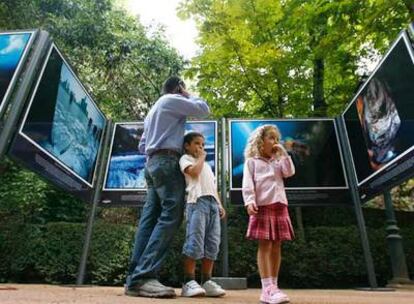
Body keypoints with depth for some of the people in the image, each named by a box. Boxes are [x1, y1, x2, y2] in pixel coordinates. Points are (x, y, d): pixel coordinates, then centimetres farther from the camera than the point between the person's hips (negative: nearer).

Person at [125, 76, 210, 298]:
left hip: (152, 162, 9)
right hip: (167, 161, -9)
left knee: (150, 217, 0)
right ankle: (143, 277, -24)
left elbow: (142, 146, 28)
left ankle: (135, 277, -4)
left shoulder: (153, 109, 31)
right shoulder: (172, 100, 4)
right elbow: (203, 109, 2)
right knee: (170, 216, -17)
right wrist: (189, 96, 18)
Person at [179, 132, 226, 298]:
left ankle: (207, 281, 5)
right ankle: (189, 281, -10)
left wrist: (219, 204, 16)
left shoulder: (207, 165, 34)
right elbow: (194, 171, -10)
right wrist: (201, 158, 7)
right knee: (195, 240, -14)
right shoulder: (186, 159, 12)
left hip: (212, 202, 7)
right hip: (197, 200, -7)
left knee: (212, 243, 1)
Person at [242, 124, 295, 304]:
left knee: (276, 246, 6)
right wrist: (250, 201, -19)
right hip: (262, 206, -5)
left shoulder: (278, 161, 22)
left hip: (279, 205, 6)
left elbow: (290, 172, 4)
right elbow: (247, 184, -5)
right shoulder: (252, 161, 6)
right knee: (265, 245, -8)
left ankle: (273, 287, 14)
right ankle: (267, 289, -7)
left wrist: (283, 154, 5)